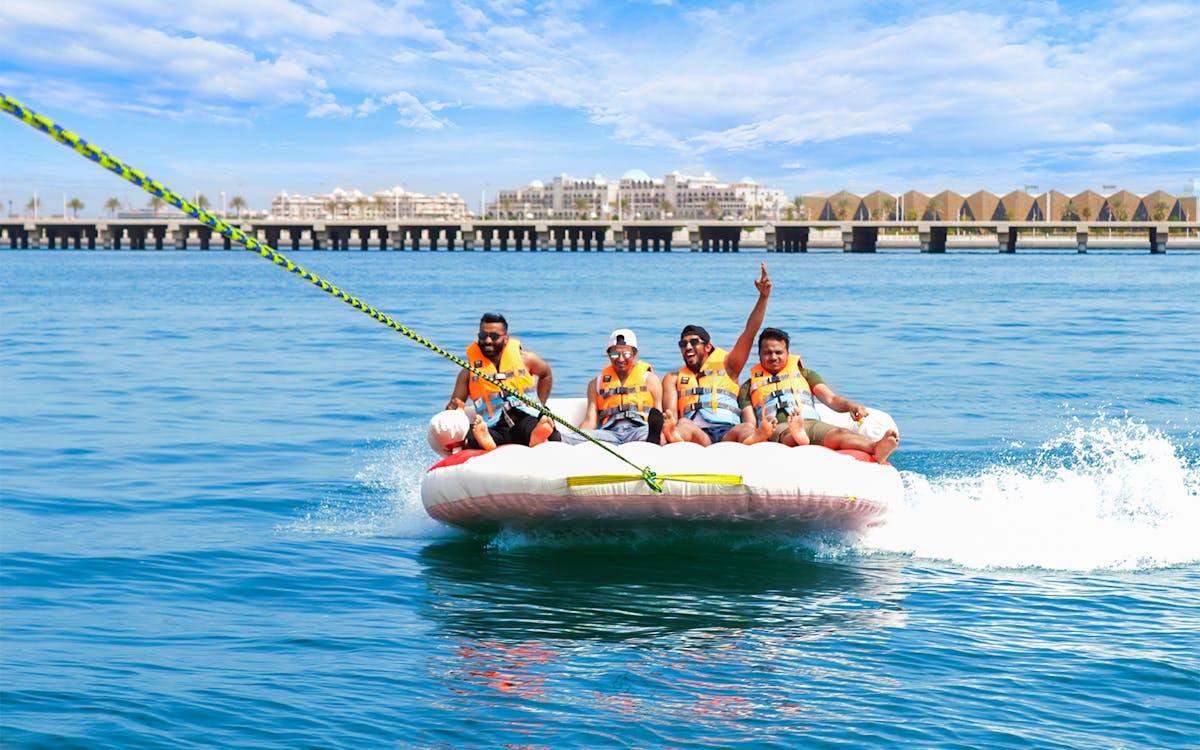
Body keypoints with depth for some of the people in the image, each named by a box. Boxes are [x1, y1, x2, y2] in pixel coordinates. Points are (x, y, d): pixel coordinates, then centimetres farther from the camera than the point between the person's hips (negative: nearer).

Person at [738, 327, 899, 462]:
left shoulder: (805, 374, 32)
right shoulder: (748, 387, 28)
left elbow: (831, 399, 17)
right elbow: (750, 424, 14)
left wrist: (850, 406, -8)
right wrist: (760, 432, -13)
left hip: (812, 423, 2)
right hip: (777, 429, -1)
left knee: (838, 434, -35)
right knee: (787, 433, -42)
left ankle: (876, 448, -66)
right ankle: (797, 436, -80)